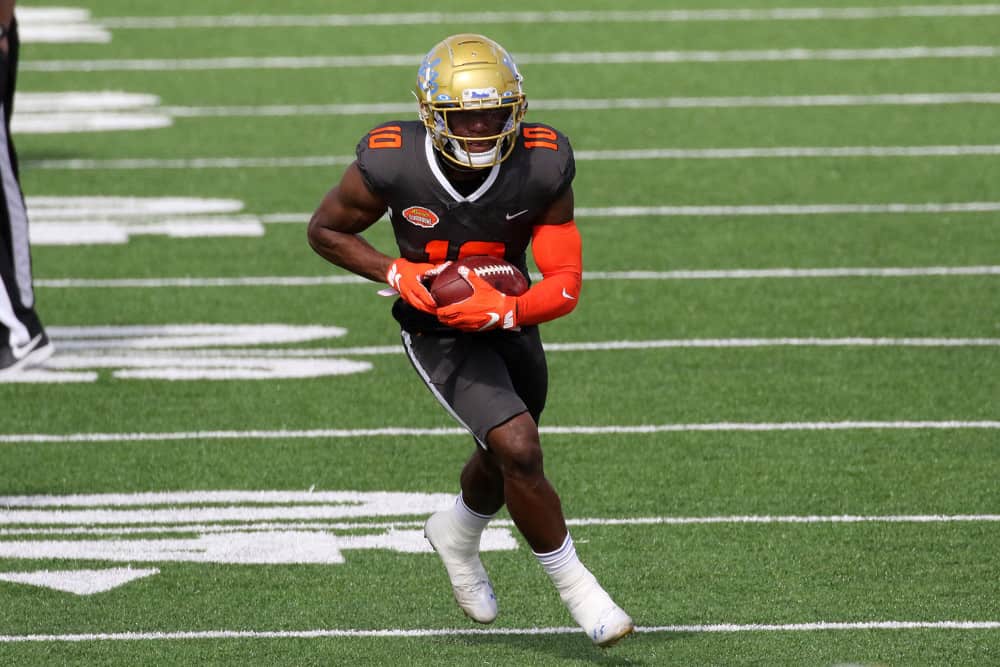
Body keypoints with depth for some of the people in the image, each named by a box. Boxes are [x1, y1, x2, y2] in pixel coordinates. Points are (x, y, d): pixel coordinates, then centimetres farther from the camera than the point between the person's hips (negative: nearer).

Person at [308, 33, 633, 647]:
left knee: (503, 461, 23)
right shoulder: (392, 165, -27)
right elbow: (326, 230, -9)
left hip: (511, 323, 4)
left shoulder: (542, 169, -24)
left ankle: (458, 533, 57)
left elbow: (566, 284, -19)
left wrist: (505, 312, -36)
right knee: (519, 451, -19)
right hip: (440, 336, -4)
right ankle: (576, 588, -1)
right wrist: (395, 274, -23)